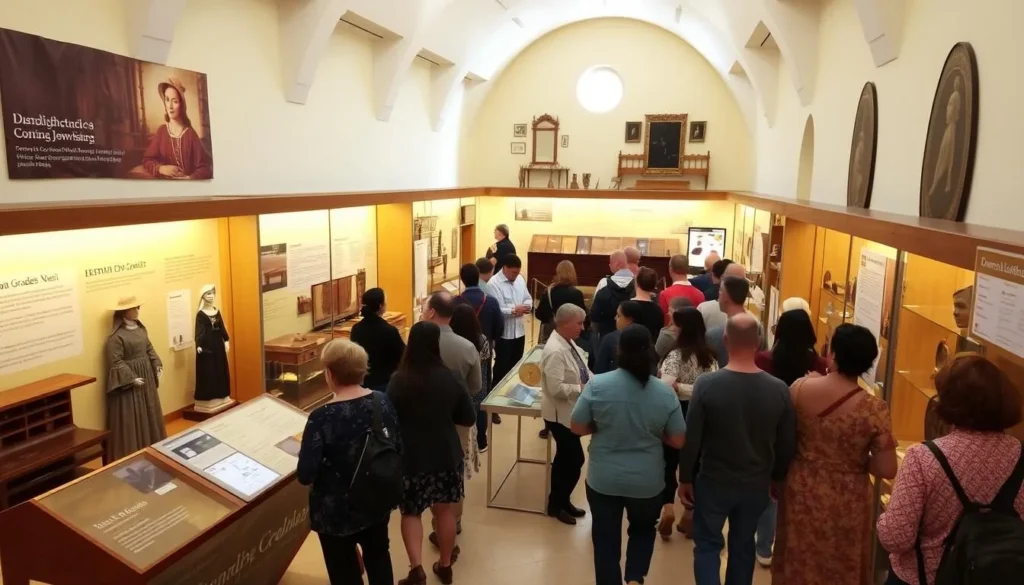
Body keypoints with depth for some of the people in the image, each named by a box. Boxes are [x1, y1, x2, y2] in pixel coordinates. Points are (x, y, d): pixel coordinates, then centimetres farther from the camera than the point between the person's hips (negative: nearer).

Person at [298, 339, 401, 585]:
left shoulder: (322, 417, -26)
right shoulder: (383, 402, -11)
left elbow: (305, 475, -24)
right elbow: (398, 449, 0)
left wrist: (313, 452, -4)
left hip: (337, 512, -4)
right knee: (378, 556, 29)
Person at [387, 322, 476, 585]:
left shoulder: (398, 380, -18)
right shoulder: (450, 378, -11)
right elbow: (469, 419, -2)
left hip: (411, 457, -2)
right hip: (446, 455, 2)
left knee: (410, 512, 16)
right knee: (445, 510, 18)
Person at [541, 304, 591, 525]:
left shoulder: (568, 343, 4)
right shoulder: (555, 351, -26)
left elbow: (581, 371, 12)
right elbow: (557, 388, -30)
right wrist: (584, 388, -21)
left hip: (571, 411, 9)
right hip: (560, 414, -9)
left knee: (566, 459, 20)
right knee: (574, 460, 1)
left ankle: (561, 501, 36)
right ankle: (556, 505, 21)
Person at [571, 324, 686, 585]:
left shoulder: (597, 385, -16)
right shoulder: (665, 393, -12)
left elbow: (577, 427, -8)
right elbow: (678, 441, -5)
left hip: (603, 479, -1)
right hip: (647, 481, 1)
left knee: (606, 538, 17)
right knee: (643, 529, 27)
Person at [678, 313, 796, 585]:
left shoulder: (706, 384, -21)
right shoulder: (779, 389, -13)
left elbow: (691, 439, -14)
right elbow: (788, 445, -2)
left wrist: (685, 479, 0)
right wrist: (777, 478, 16)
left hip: (713, 483, -2)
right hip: (757, 485, 3)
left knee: (707, 544, 15)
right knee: (743, 545, 22)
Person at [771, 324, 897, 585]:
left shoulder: (799, 388, -14)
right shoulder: (874, 409, -21)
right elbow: (887, 471, -15)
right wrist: (858, 459, 2)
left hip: (801, 492, 2)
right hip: (844, 503, -2)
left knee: (798, 563, 23)